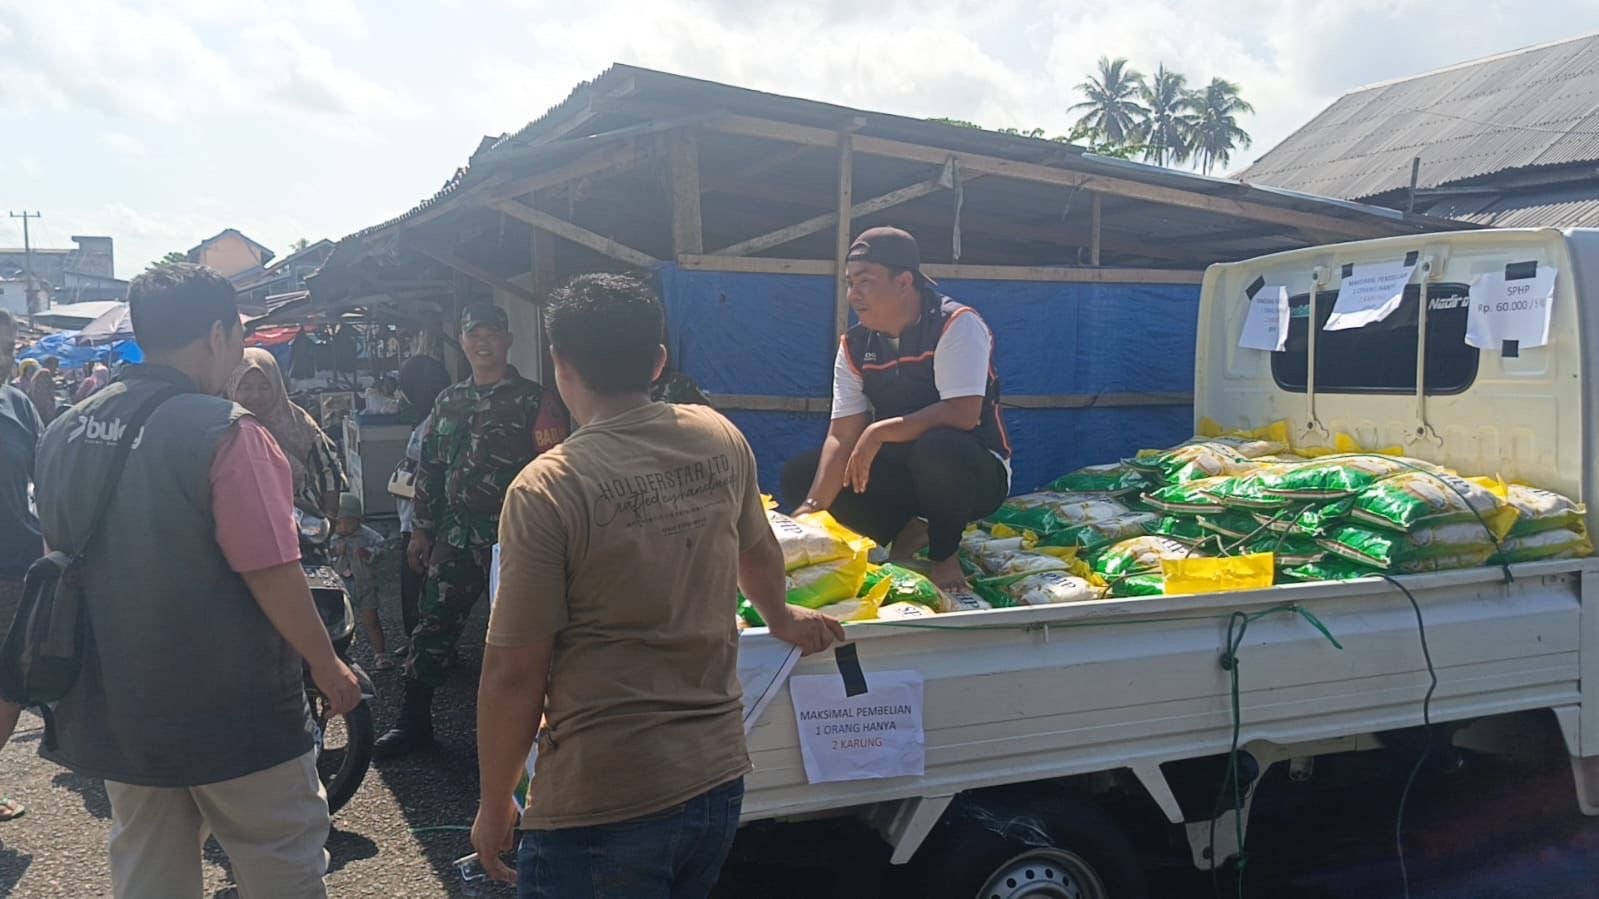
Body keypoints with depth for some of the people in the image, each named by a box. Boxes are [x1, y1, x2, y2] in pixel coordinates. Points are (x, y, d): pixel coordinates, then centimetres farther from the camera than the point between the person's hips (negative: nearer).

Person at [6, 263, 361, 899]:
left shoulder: (64, 433, 2)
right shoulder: (224, 433, -20)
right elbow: (271, 574, -21)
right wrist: (327, 665, -7)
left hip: (118, 710, 7)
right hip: (231, 714, -7)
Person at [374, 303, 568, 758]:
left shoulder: (532, 400, -4)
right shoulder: (449, 402, 12)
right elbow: (430, 468, 16)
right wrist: (421, 528, 13)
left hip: (513, 537, -4)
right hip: (456, 536, 5)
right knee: (433, 626, 7)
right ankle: (414, 722, 20)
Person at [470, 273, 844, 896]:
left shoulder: (545, 489, -17)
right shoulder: (722, 440, 0)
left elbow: (514, 671, -13)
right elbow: (759, 552, 19)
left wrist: (494, 805, 2)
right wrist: (781, 615, 40)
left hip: (601, 803, -5)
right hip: (719, 777, 6)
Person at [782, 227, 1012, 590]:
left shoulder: (957, 325, -20)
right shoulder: (855, 346, -3)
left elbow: (963, 414, -31)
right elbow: (842, 436, -8)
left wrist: (879, 432, -28)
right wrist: (814, 507, -21)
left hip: (975, 471, -6)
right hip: (904, 471, 6)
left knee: (936, 447, -40)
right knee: (798, 476, -6)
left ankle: (945, 551, -11)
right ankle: (909, 531, 3)